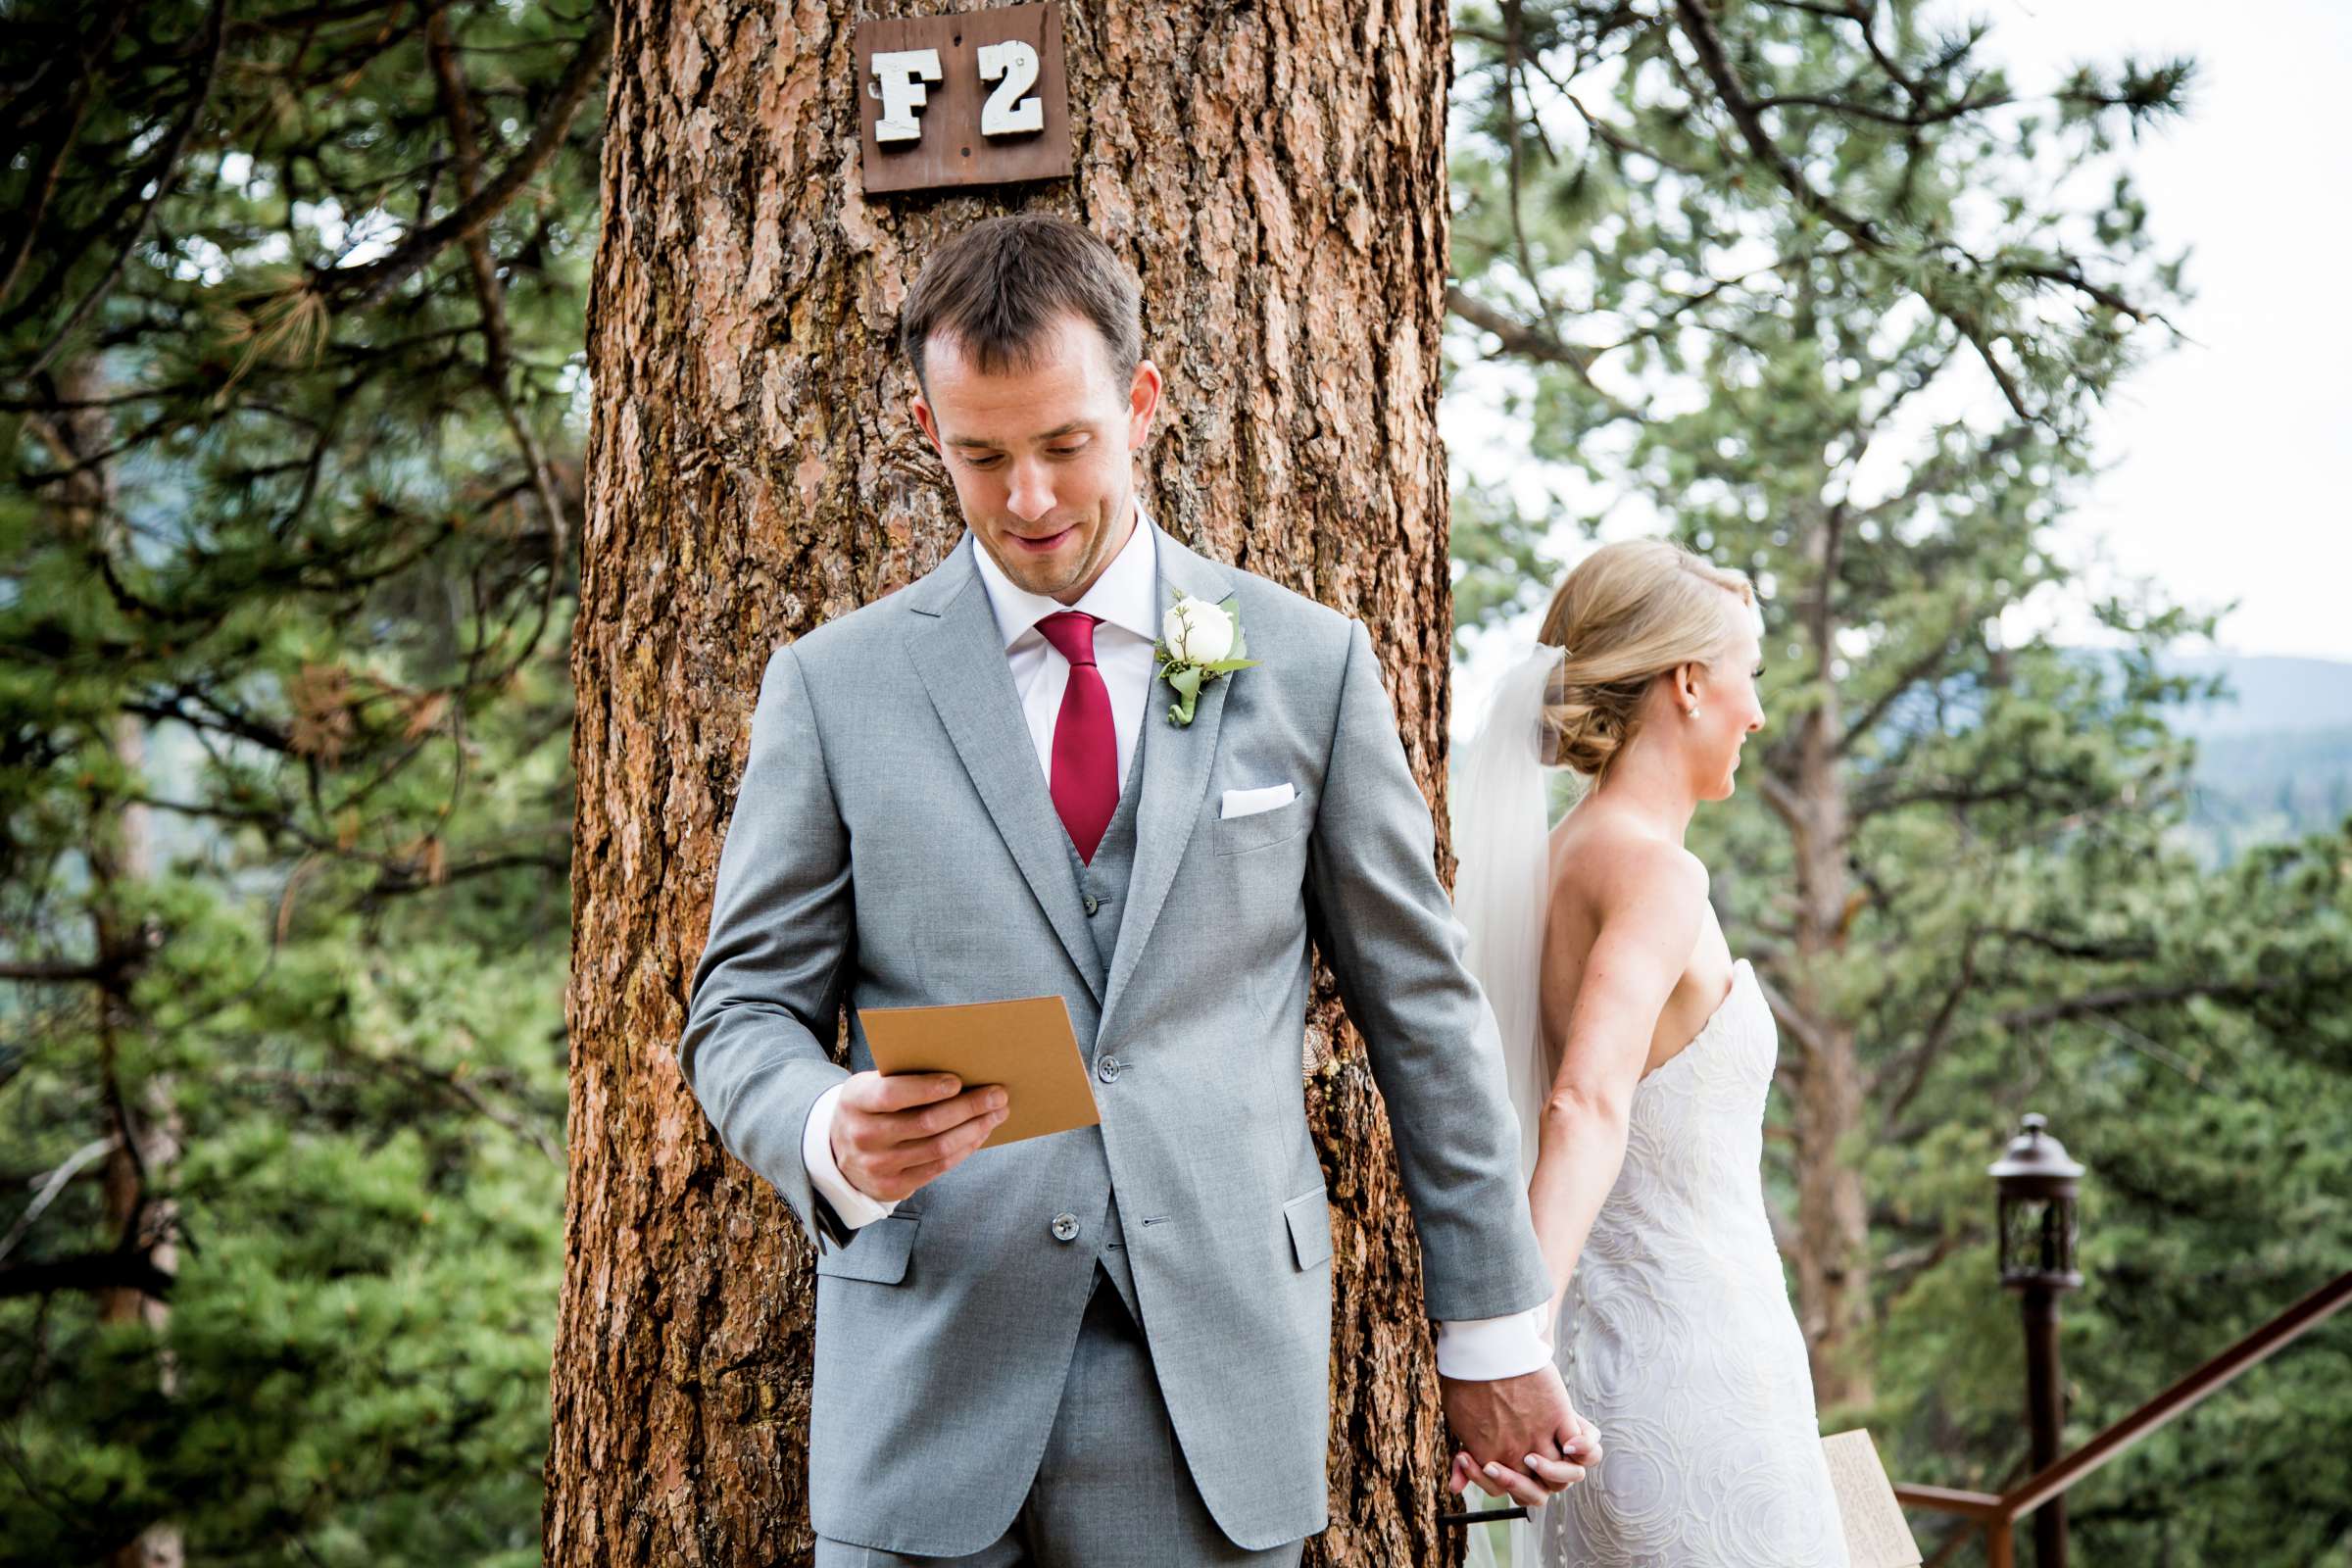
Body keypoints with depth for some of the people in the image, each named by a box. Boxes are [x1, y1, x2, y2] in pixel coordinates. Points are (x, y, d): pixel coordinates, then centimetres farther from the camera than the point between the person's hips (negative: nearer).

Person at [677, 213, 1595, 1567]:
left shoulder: (1309, 664, 6)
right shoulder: (835, 684, 5)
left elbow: (1421, 1006, 9)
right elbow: (745, 1010, 6)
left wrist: (1492, 1329, 9)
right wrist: (832, 1139, -17)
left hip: (1222, 1390, 0)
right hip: (929, 1391, 0)